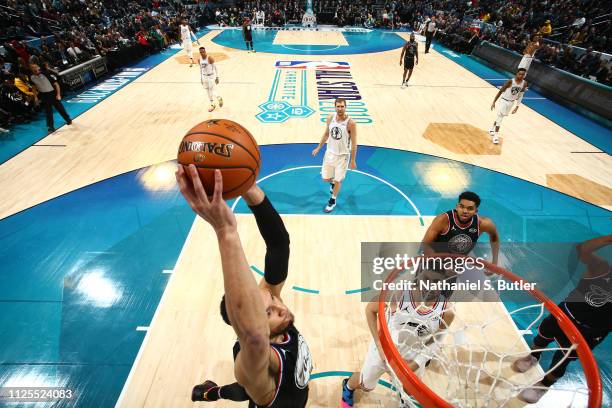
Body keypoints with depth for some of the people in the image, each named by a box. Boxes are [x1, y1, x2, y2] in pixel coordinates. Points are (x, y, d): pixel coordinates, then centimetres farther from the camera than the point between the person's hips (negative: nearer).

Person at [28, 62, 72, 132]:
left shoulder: (46, 74, -18)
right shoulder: (31, 77, -4)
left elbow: (56, 84, -14)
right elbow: (34, 87, 12)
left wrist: (58, 94, -17)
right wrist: (36, 96, 9)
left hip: (52, 93, -3)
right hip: (43, 95, 3)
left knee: (60, 108, 10)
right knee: (48, 111, 4)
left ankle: (68, 119, 33)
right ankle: (51, 126, 8)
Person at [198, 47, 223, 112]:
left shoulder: (210, 58, -15)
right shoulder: (199, 60, 2)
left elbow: (215, 68, -11)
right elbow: (201, 69, 13)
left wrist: (217, 77, -14)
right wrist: (201, 78, 14)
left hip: (211, 76, -6)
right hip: (204, 77, 6)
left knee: (213, 92, -8)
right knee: (208, 92, 9)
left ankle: (220, 98, 23)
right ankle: (212, 105, 21)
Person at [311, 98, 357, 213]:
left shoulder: (350, 123, -19)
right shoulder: (330, 118, -5)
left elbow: (354, 143, -13)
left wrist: (353, 160, -12)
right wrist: (318, 147, 14)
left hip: (343, 155, -4)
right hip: (330, 153, 4)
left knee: (337, 180, 5)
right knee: (326, 178, 11)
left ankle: (333, 201, 29)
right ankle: (333, 183, 49)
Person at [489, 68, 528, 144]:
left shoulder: (524, 83, -7)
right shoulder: (510, 81, -22)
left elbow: (520, 95, 2)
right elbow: (501, 91, -17)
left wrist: (517, 107, 0)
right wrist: (494, 102, -19)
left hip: (511, 102, 5)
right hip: (504, 100, -5)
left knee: (501, 117, 16)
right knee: (500, 117, -9)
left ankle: (492, 129, 37)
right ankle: (495, 135, -3)